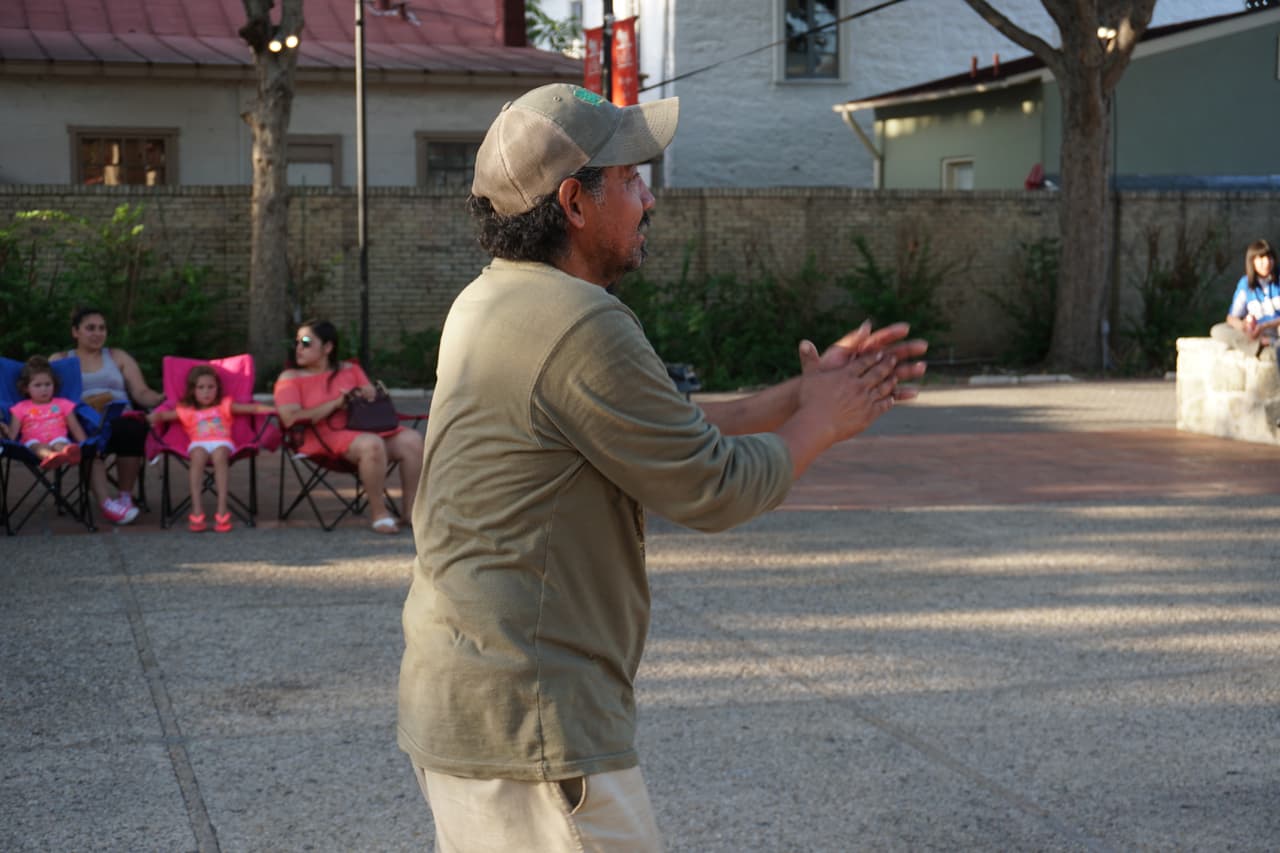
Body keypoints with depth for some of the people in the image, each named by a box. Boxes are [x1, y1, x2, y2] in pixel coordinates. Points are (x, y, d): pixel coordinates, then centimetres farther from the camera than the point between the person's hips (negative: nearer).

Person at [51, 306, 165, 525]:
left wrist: (164, 398, -10)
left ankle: (125, 496, -25)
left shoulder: (118, 357, 25)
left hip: (121, 419, 1)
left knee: (133, 427, -36)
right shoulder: (59, 360, 21)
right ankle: (105, 501, -46)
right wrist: (84, 405, -13)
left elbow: (142, 393, 12)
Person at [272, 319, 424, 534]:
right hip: (323, 438, -5)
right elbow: (290, 419, -10)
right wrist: (335, 404, -9)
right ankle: (380, 513, -23)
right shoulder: (290, 378, 7)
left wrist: (371, 396, -1)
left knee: (412, 439, -20)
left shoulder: (350, 370, 21)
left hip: (363, 429, 5)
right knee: (372, 444, -36)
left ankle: (411, 509, -11)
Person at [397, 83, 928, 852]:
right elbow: (715, 490, -13)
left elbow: (671, 437, 17)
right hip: (532, 726, -10)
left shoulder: (491, 302, 11)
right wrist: (820, 424, 4)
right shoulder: (580, 328, -20)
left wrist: (800, 395, 17)